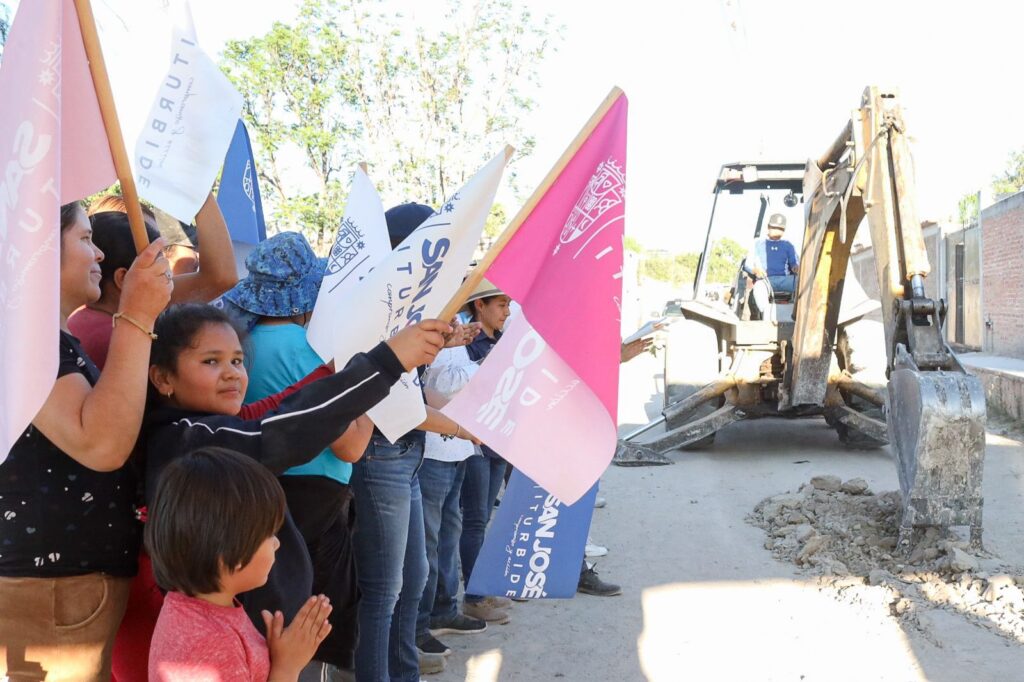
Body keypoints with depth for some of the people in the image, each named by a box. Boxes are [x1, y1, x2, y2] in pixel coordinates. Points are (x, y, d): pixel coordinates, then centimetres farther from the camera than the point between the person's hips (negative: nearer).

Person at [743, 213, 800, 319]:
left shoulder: (787, 245, 23)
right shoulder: (759, 244, 19)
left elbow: (795, 264, 13)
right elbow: (748, 263, 12)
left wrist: (797, 268, -14)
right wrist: (755, 270, -12)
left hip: (784, 279, 2)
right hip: (765, 279, -2)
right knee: (759, 287, -40)